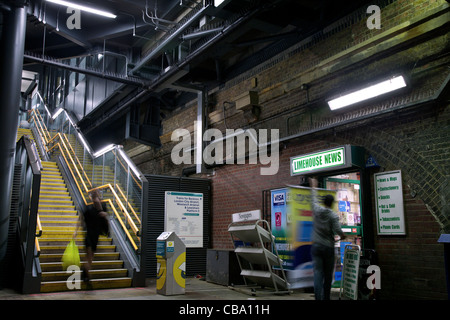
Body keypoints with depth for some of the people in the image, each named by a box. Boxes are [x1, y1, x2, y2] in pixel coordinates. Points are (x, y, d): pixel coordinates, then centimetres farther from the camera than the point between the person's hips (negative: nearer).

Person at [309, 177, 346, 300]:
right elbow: (337, 230, -14)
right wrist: (342, 235, 9)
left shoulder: (317, 210, 1)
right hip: (328, 247, -1)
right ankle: (326, 297, 19)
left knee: (318, 273, -3)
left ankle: (318, 297, -14)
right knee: (328, 275, 11)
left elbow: (314, 199, 19)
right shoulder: (333, 215, -7)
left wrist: (314, 187, 34)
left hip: (316, 247, 2)